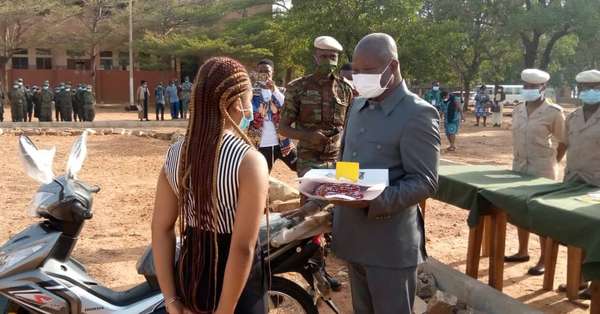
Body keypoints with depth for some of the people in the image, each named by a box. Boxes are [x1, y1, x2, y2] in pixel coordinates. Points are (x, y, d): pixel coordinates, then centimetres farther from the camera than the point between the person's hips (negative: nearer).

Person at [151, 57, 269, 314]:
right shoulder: (250, 161, -22)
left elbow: (161, 229, -1)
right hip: (235, 289, -5)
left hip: (188, 277, 5)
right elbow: (243, 248, -24)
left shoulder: (175, 154, -3)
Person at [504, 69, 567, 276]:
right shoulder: (517, 111, 7)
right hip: (519, 166, 6)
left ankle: (544, 260, 7)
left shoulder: (553, 112, -10)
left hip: (542, 169, -6)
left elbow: (564, 141, -2)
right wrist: (517, 159, 10)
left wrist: (554, 163, -2)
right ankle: (523, 251, 28)